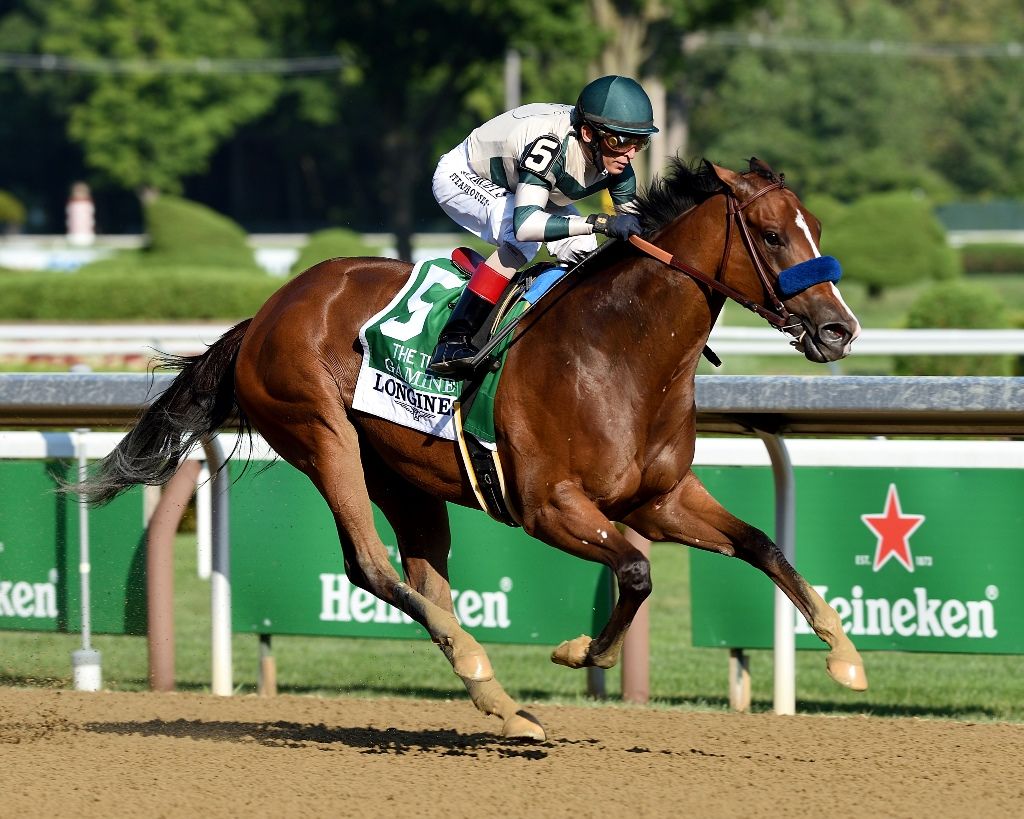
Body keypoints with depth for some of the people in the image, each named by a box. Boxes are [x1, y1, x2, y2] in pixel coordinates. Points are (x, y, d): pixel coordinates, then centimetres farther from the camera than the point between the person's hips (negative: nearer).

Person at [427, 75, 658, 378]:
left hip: (514, 185, 8)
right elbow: (525, 224, -54)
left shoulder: (614, 157, -20)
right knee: (522, 239, -32)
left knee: (581, 250, -8)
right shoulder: (551, 146, -43)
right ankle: (452, 342, -32)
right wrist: (600, 222, -59)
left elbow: (631, 222, -8)